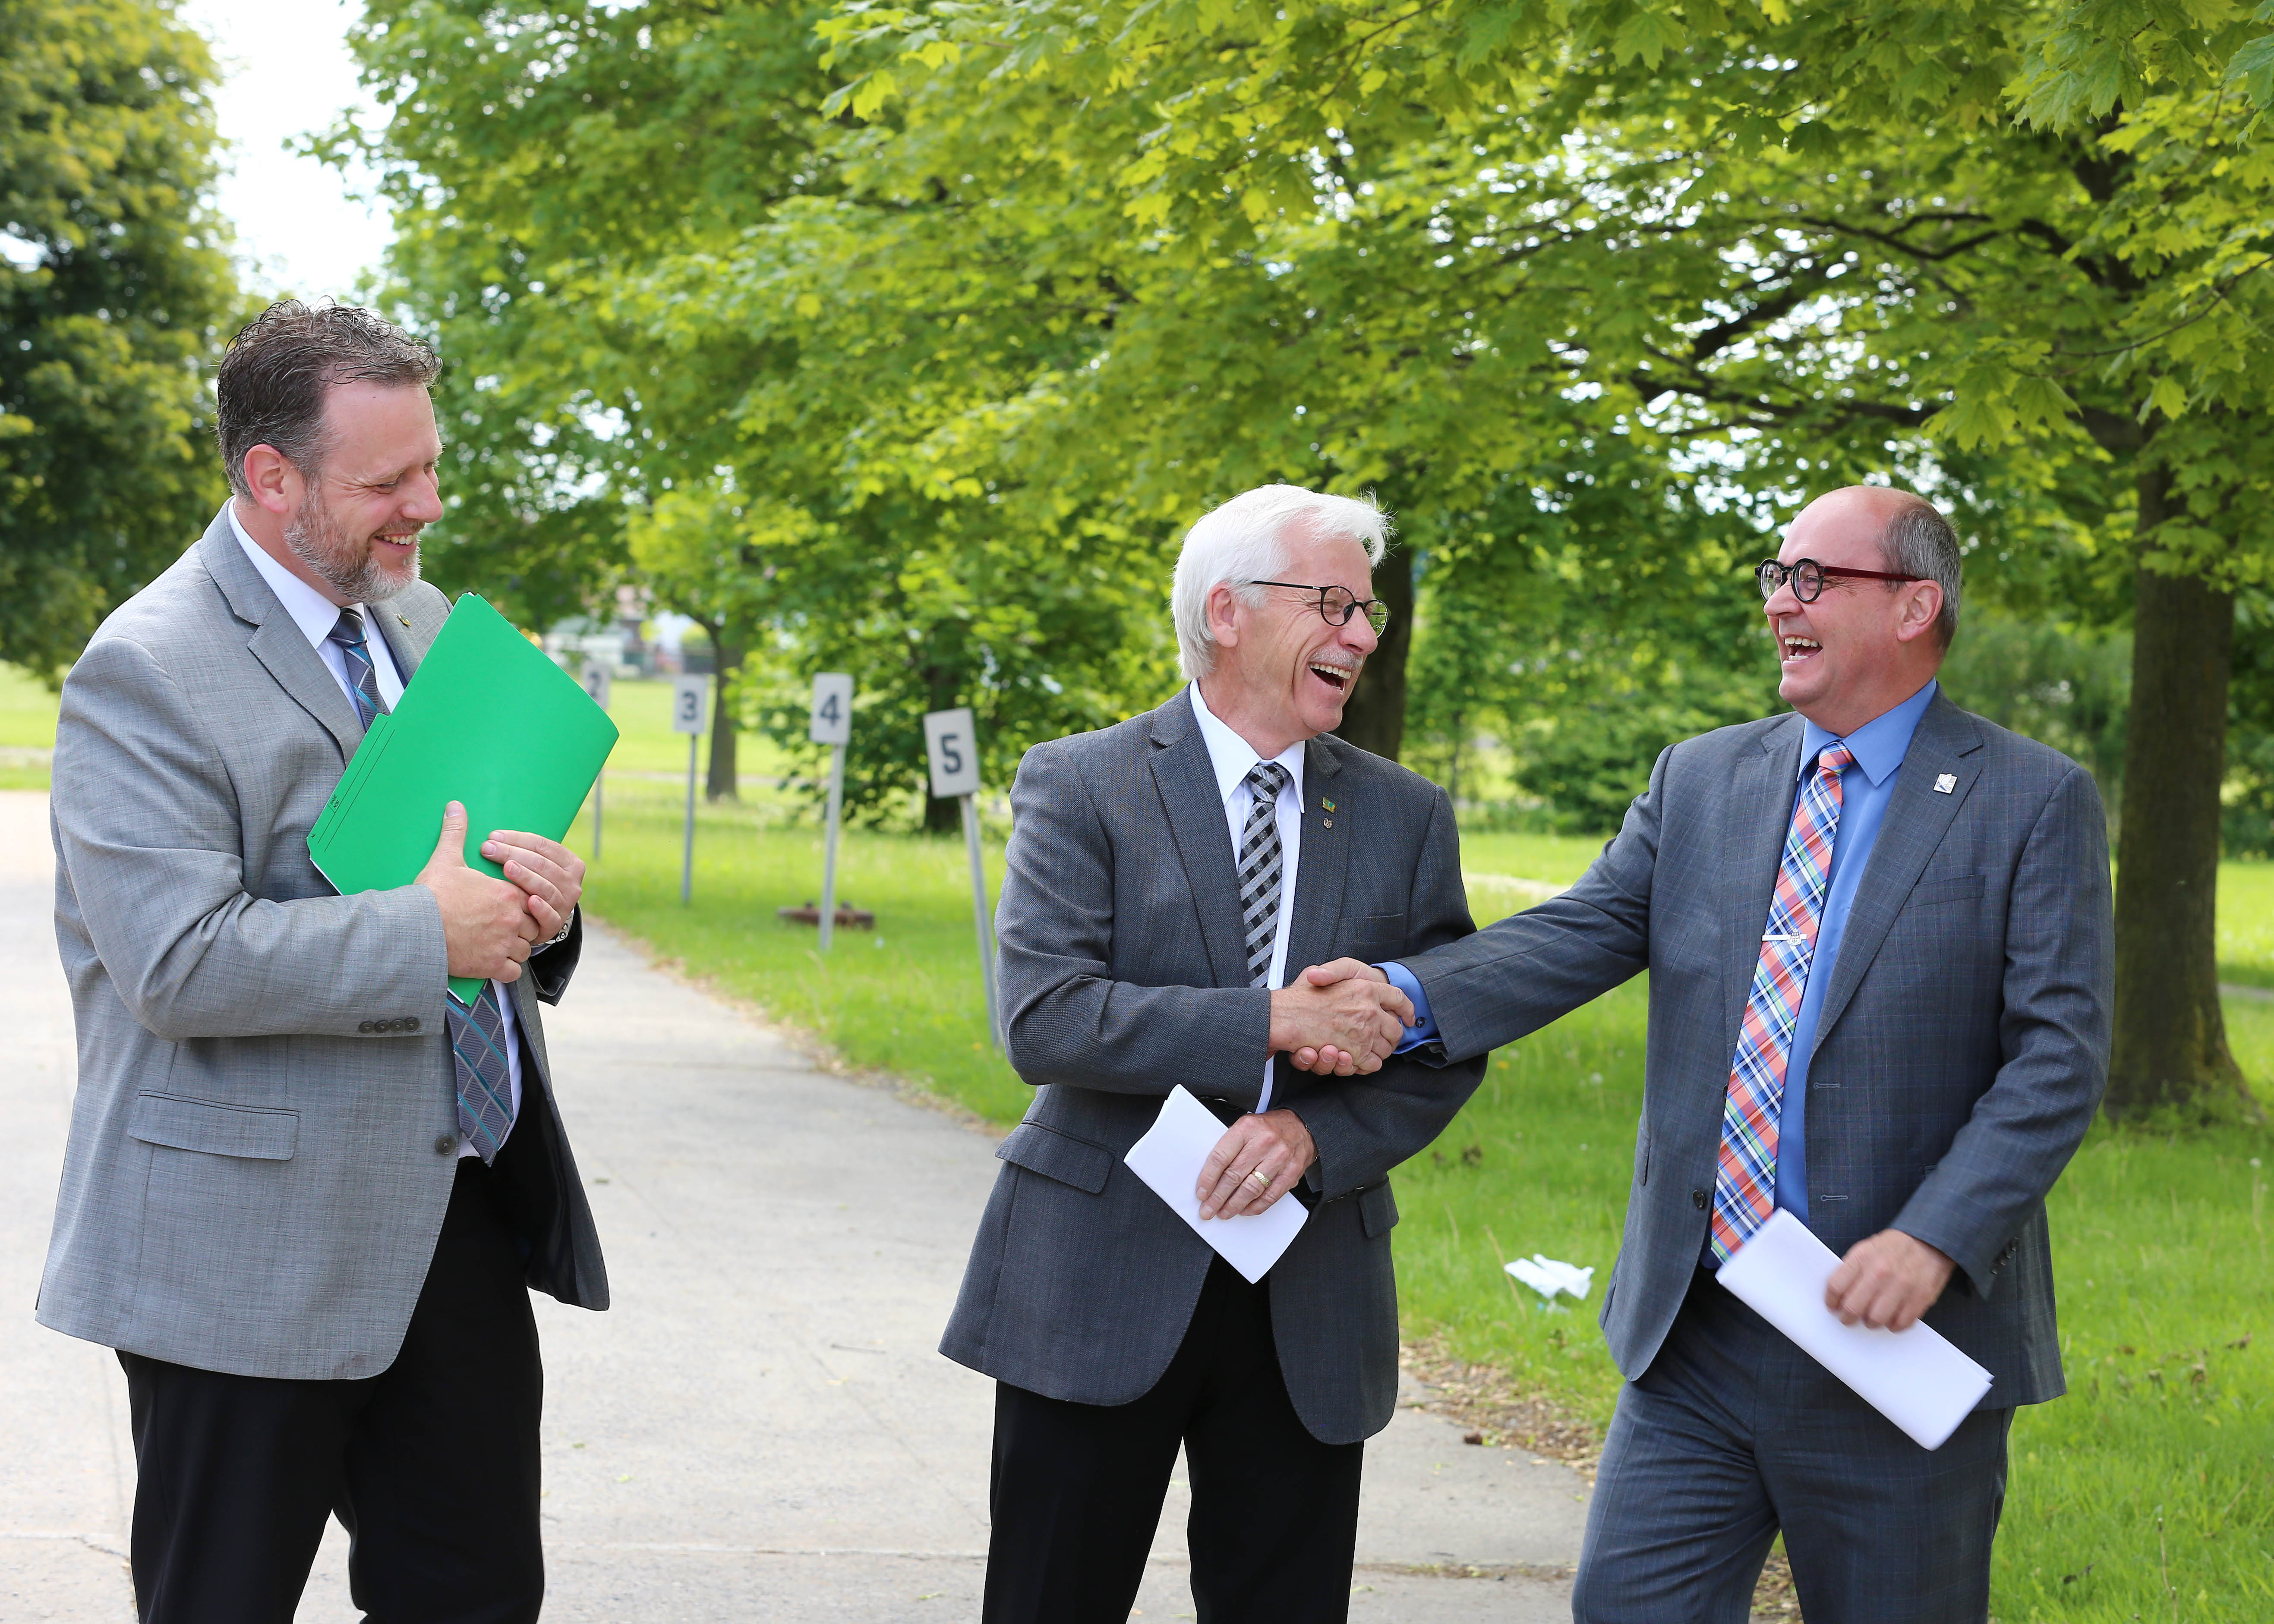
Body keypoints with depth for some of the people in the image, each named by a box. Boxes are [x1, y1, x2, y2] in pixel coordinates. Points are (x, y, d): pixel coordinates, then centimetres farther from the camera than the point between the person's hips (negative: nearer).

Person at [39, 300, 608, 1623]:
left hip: (464, 1210, 7)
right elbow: (181, 962, -23)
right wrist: (428, 934, -20)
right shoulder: (147, 671, -13)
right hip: (255, 1242, -7)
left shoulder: (424, 621, 12)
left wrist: (536, 898, -1)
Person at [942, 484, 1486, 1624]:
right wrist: (1274, 1022, -20)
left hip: (1309, 1308, 3)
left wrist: (1313, 1133, -13)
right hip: (1102, 1285, -3)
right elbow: (1041, 1020, -14)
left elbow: (1448, 1052, 6)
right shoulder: (1081, 786, -3)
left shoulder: (1407, 817, 9)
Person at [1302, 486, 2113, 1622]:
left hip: (1897, 1344, -4)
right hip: (1693, 1331, 4)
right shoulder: (1700, 781, 11)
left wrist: (1935, 1241, -21)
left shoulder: (2034, 803, -3)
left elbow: (2060, 1056, -9)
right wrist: (1406, 996, -18)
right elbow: (1580, 935, 0)